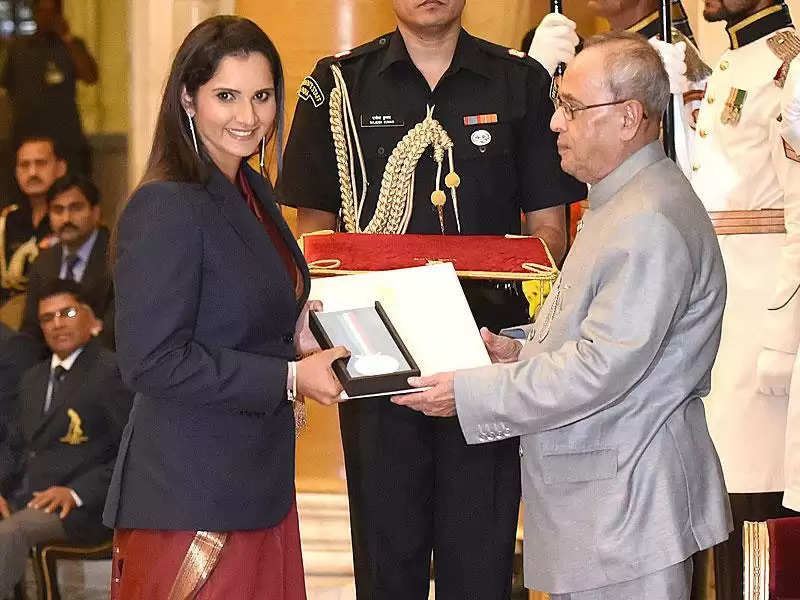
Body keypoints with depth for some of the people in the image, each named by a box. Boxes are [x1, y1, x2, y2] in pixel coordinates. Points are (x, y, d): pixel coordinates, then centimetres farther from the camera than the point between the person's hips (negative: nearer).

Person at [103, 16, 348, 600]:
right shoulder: (167, 208, -16)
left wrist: (295, 332, 5)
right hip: (190, 500, -9)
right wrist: (288, 377, -16)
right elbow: (151, 362, -20)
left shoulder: (254, 193, 12)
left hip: (259, 483, 9)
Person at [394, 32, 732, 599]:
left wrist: (468, 393, -18)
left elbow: (602, 368, -24)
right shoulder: (620, 202, 15)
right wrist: (523, 350, 6)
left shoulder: (651, 223, -21)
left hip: (626, 509, -10)